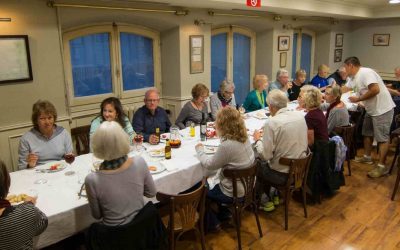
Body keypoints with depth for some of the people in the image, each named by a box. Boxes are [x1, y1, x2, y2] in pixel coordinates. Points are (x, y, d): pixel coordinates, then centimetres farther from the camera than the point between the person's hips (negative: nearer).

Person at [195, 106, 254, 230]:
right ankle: (224, 214, 38)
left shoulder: (227, 145, -32)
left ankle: (212, 223, 29)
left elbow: (209, 165, -14)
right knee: (210, 180, 27)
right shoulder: (244, 138, -6)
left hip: (233, 192, -8)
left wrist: (200, 150, -1)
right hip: (246, 186, 8)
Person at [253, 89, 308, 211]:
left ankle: (266, 201, 34)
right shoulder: (300, 116, -3)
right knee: (266, 165, 28)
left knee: (256, 167, 20)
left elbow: (266, 155, -20)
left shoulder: (272, 123, -22)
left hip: (283, 174, -6)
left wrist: (257, 139, -3)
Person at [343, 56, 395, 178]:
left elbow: (375, 90, -31)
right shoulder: (354, 77, 9)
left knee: (382, 138, -6)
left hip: (382, 109, -10)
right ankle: (367, 157, 33)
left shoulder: (365, 72, -22)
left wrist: (358, 99, -21)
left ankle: (381, 166, -1)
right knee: (367, 133, 19)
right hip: (371, 109, 10)